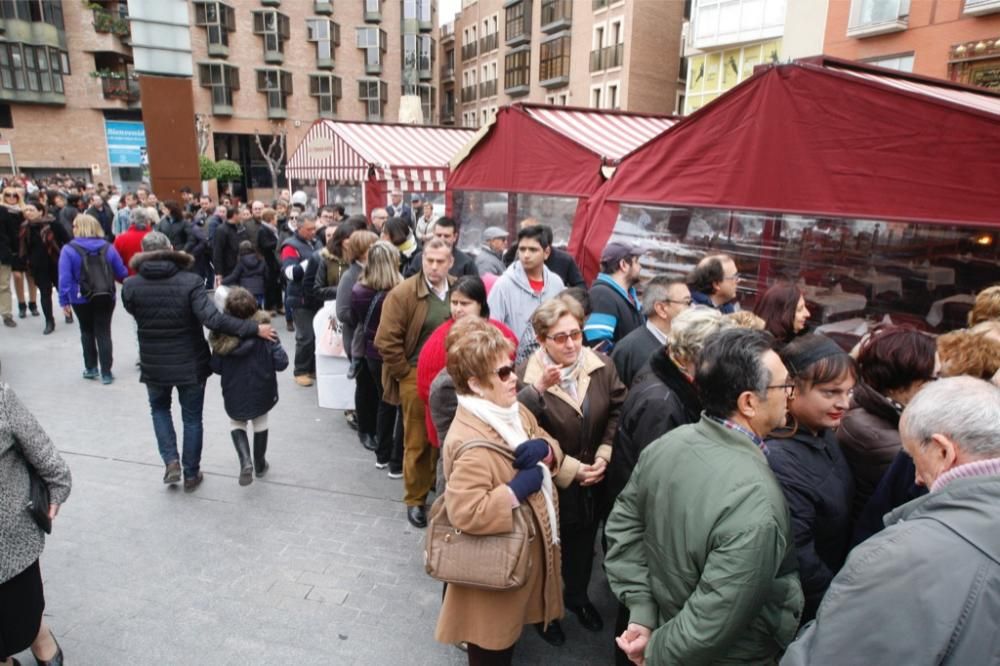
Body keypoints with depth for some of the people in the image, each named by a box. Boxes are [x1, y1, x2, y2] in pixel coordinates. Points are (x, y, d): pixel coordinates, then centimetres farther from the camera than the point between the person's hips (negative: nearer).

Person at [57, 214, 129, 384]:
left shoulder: (68, 249, -9)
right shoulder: (108, 247, -2)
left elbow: (64, 278, -14)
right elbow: (121, 273, 1)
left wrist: (64, 300, -8)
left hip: (81, 299, -1)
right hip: (105, 298, 1)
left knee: (87, 331, 19)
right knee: (104, 333, 6)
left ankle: (90, 368, 22)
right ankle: (106, 372, 4)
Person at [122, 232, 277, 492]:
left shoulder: (131, 286, -11)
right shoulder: (190, 281, -19)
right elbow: (213, 319, -29)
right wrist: (254, 328, -26)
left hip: (153, 364, 2)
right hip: (190, 363, -1)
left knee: (159, 409, 28)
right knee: (192, 418, 15)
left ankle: (171, 461, 16)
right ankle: (191, 474, 26)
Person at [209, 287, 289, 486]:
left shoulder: (223, 335, -14)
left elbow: (216, 368, -6)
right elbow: (281, 363, -19)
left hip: (234, 394, 0)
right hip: (261, 391, 0)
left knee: (236, 423, 23)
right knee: (260, 423, 23)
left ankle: (245, 461, 0)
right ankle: (260, 464, 38)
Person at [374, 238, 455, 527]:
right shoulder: (403, 293, -11)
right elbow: (386, 340, -13)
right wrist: (405, 373, -10)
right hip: (417, 376, -4)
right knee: (418, 441, 7)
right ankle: (415, 499, 23)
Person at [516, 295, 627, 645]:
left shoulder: (602, 365, -9)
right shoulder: (526, 376, -23)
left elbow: (619, 411, -4)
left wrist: (603, 458, -12)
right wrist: (572, 470, -24)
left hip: (593, 480, 4)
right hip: (550, 483, -4)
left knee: (584, 543, 25)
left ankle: (578, 596, 51)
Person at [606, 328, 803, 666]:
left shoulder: (667, 443, -14)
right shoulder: (756, 506, -36)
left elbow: (623, 524, -4)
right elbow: (711, 626, -31)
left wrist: (642, 613, -2)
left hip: (666, 622, 6)